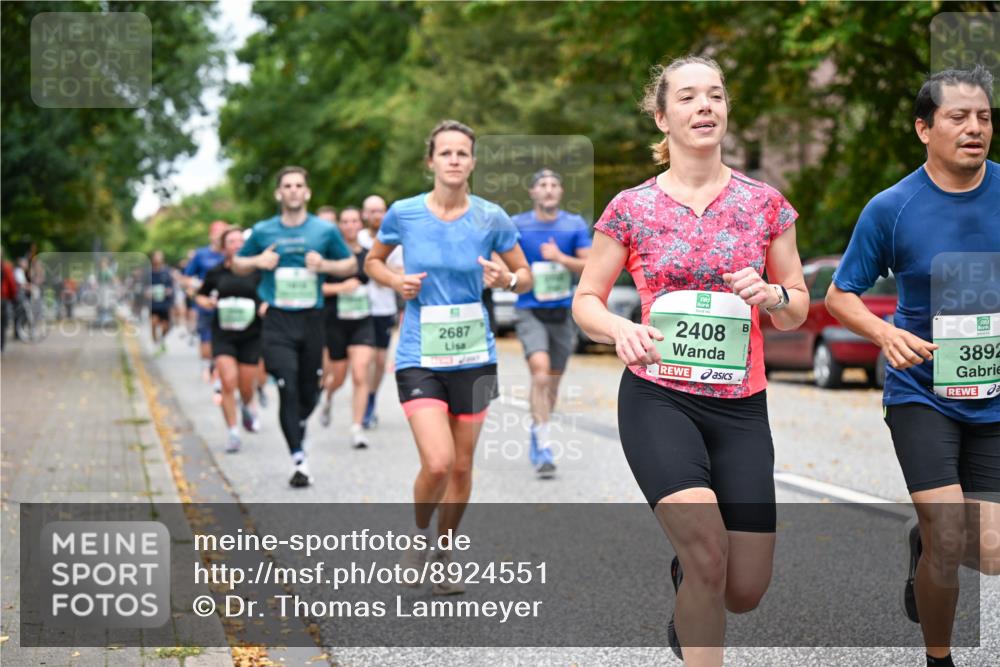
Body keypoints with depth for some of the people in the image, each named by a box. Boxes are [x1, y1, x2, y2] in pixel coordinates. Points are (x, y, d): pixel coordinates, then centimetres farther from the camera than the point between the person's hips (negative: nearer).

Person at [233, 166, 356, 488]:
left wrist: (325, 265, -7)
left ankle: (296, 431, 39)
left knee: (309, 392, 8)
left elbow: (351, 265, 12)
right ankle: (299, 460, -10)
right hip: (278, 320, -1)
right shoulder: (263, 231, 5)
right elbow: (237, 263, 17)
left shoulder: (325, 230, 4)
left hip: (312, 319, 1)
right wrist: (257, 261, -4)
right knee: (288, 389, -12)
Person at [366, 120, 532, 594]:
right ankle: (420, 533, 14)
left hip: (473, 357, 2)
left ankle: (444, 555, 31)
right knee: (437, 463, -17)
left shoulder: (491, 218, -3)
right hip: (419, 357, -2)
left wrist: (506, 279, -15)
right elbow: (373, 261, 14)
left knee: (461, 466, 9)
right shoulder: (403, 214, -4)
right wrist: (396, 281, -7)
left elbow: (525, 277, 8)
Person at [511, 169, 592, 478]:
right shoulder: (516, 226, -1)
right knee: (540, 368, -23)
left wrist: (560, 258, -18)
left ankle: (536, 432, 36)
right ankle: (543, 446, -22)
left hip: (563, 313, 3)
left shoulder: (575, 225, 2)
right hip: (530, 311, -3)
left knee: (552, 381, 11)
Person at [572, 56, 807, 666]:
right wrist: (620, 330, -15)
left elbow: (798, 309, 11)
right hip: (658, 399, -2)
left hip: (741, 406, 3)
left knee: (745, 590, 1)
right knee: (708, 553, -23)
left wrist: (773, 296, -12)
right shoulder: (631, 208, 0)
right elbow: (586, 300, 7)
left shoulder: (765, 203, 5)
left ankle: (685, 575, 38)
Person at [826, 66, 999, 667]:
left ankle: (924, 538, 38)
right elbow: (839, 295, 0)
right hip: (922, 390, -2)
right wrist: (886, 333, -18)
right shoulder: (892, 208, -10)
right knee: (948, 547, -12)